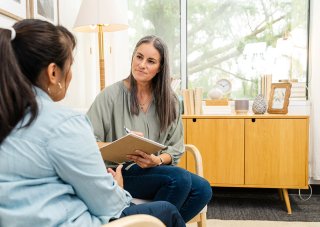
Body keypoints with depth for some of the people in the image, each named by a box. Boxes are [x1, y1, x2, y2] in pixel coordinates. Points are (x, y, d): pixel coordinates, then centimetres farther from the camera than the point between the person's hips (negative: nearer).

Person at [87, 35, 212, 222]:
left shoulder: (169, 100, 6)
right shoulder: (111, 94, -6)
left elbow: (176, 148, 5)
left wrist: (157, 160, -16)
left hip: (156, 170, 5)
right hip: (119, 172, -4)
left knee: (203, 189, -19)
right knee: (179, 178, -27)